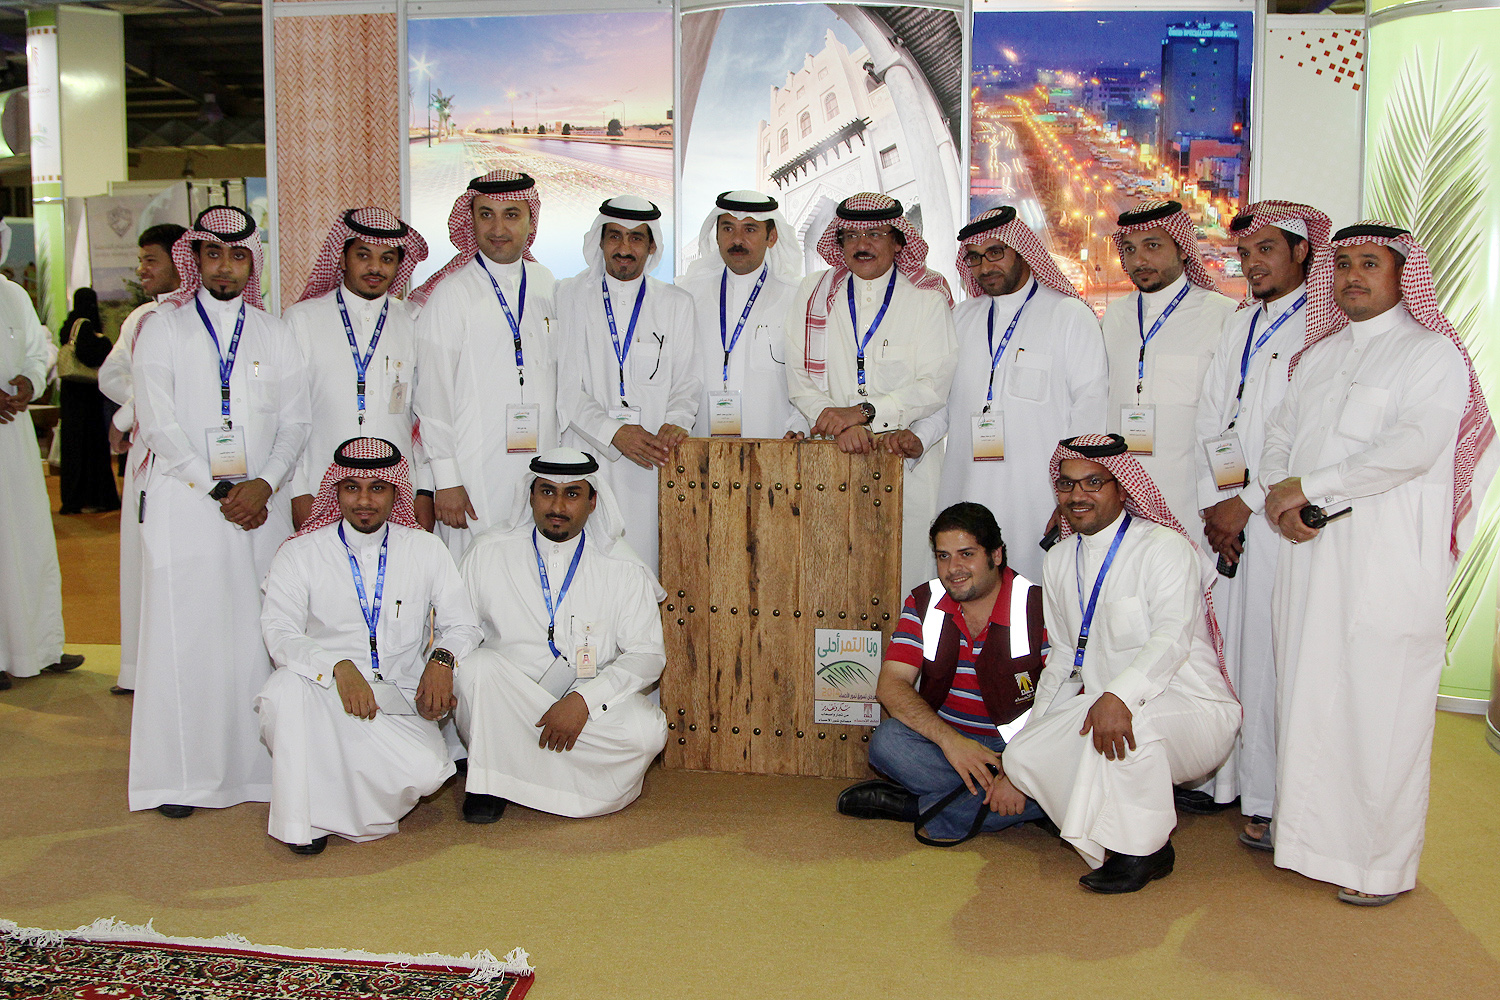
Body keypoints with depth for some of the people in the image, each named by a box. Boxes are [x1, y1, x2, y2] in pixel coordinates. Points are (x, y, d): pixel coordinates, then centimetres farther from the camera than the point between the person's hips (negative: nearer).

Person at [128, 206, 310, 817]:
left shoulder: (273, 334, 15)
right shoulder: (163, 328, 7)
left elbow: (294, 421, 8)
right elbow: (159, 425, -2)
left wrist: (264, 484, -8)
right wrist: (218, 489, -9)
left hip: (261, 503, 2)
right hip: (183, 502, -2)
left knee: (258, 630, 0)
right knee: (184, 631, -3)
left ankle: (257, 766, 6)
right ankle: (177, 774, 4)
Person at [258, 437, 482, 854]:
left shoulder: (426, 550, 10)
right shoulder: (300, 554, 4)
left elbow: (462, 625, 9)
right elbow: (279, 633, -8)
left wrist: (442, 659, -15)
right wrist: (339, 667, -27)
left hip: (401, 700, 1)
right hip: (323, 695, -1)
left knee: (427, 772, -28)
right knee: (288, 684, -35)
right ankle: (300, 820, -19)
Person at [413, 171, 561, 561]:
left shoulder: (546, 285, 12)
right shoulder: (450, 295, -4)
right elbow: (433, 394, -5)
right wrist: (445, 480, -10)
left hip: (543, 468, 5)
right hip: (476, 478, -4)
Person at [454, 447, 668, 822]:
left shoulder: (622, 568, -2)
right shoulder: (490, 553, 1)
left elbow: (647, 654, -6)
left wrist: (583, 700, -20)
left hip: (591, 706, -1)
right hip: (503, 704, 1)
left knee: (647, 731, -29)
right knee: (475, 663, -30)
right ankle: (488, 780, -10)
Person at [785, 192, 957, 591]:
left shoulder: (927, 298, 3)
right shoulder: (814, 293, 9)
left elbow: (934, 386, -5)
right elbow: (801, 380, 3)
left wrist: (864, 412, -15)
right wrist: (842, 426, -14)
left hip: (905, 462, -1)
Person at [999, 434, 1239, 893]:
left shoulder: (1164, 546, -10)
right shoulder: (1059, 561, 11)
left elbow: (1173, 637, -25)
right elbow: (1062, 657, 17)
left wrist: (1119, 695, -42)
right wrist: (1036, 731, 10)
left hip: (1189, 710, -6)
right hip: (1091, 711, 6)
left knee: (1129, 716, -37)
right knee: (1023, 754, -17)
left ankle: (1143, 849, -16)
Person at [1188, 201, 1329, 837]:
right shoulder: (1237, 325, 18)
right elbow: (1210, 419, 14)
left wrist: (1247, 502, -11)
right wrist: (1211, 502, 2)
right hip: (1222, 515, 6)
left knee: (1271, 652, -5)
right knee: (1219, 645, 7)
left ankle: (1271, 798, 4)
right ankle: (1220, 778, 17)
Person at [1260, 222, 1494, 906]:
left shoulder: (1432, 353, -3)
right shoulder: (1318, 355, 19)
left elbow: (1414, 446, -16)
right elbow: (1281, 432, 16)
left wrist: (1308, 486, -15)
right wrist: (1279, 496, -5)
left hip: (1388, 559, -6)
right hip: (1309, 548, 6)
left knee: (1379, 707, -3)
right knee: (1307, 694, 8)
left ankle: (1382, 863, 8)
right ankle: (1309, 828, 21)